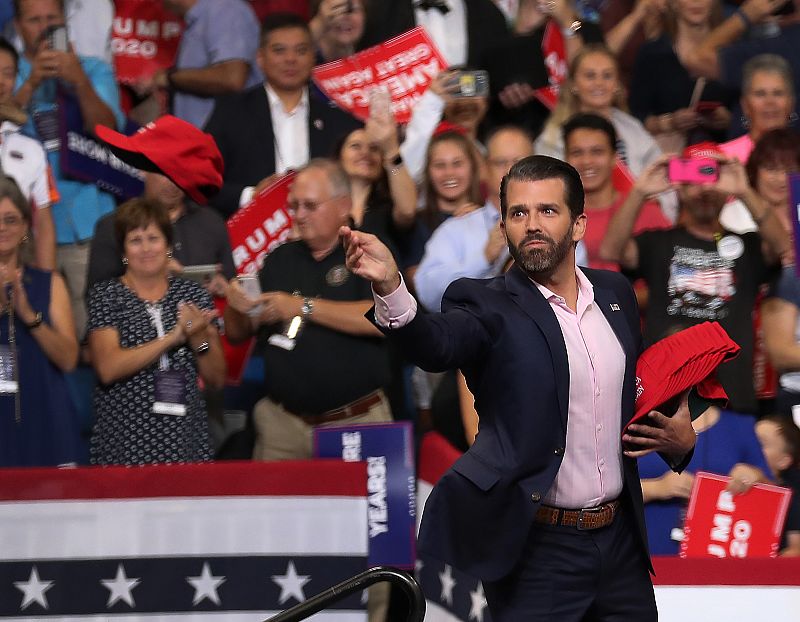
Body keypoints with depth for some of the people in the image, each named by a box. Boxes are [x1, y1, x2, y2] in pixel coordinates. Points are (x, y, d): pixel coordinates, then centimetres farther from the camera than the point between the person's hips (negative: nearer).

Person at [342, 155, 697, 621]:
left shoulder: (616, 293, 9)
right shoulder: (489, 306, -8)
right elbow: (436, 345, -30)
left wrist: (680, 438, 2)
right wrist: (389, 286, -49)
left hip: (621, 543, 5)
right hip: (538, 549, -5)